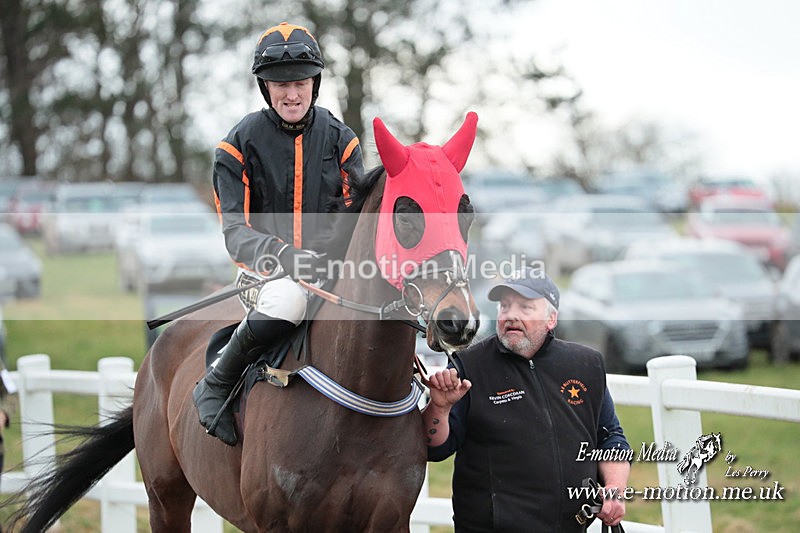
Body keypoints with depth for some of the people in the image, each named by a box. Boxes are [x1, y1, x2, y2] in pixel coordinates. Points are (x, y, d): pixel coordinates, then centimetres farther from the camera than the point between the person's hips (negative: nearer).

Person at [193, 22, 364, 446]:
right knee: (287, 300, -39)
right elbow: (235, 231, -8)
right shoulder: (241, 144, 0)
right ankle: (214, 386, -18)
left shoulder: (340, 140, 9)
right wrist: (280, 254, -30)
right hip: (265, 270, -4)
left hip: (332, 269, 4)